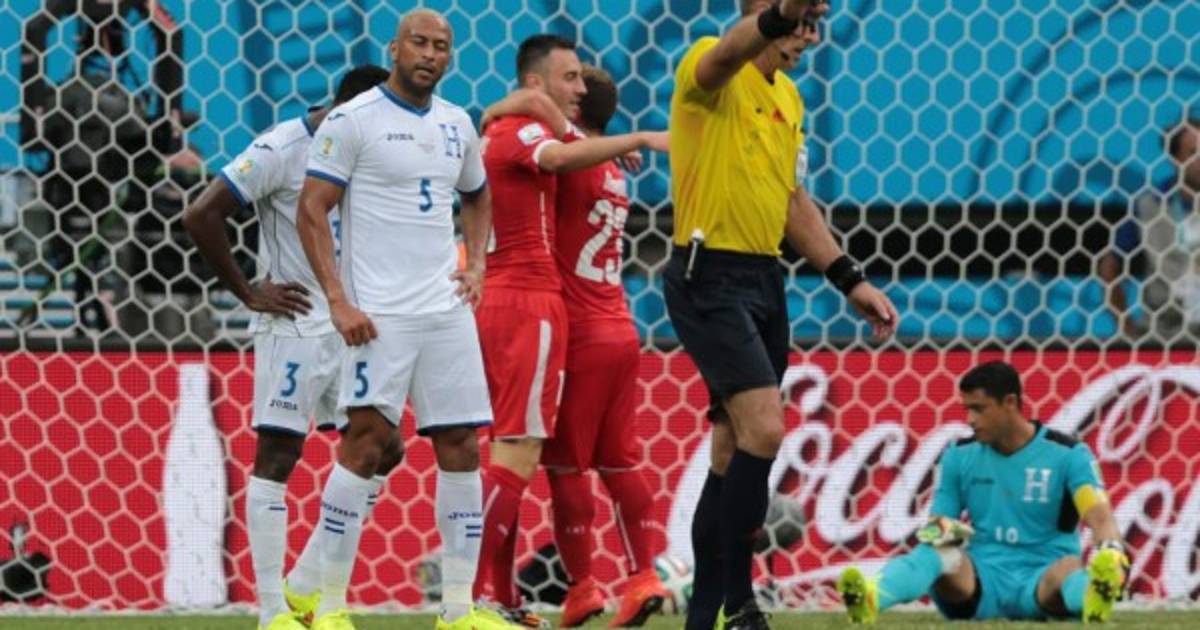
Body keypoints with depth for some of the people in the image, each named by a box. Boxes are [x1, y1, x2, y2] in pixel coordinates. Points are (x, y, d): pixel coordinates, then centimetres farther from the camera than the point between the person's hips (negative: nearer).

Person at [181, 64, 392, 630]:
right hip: (295, 325, -8)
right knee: (276, 457, -4)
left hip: (353, 325, 8)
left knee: (382, 451, 7)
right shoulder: (280, 151, -14)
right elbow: (201, 216, -16)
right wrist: (250, 294, -13)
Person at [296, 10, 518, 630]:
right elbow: (312, 209, -8)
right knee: (364, 445, -12)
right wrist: (338, 301, -15)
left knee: (461, 449, 4)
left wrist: (475, 263, 14)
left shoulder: (457, 125, 13)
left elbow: (478, 196, 31)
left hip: (448, 311, 6)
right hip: (380, 315, -6)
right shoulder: (353, 120, -6)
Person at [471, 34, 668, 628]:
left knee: (510, 454, 12)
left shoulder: (498, 132, 19)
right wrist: (641, 140, -38)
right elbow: (558, 156, -32)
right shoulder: (523, 131, -10)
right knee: (518, 455, -11)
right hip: (530, 302, -10)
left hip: (496, 303, 10)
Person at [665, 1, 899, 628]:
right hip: (710, 277, -9)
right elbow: (726, 55, -36)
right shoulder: (711, 68, -10)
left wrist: (850, 279, 17)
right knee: (764, 428, -21)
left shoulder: (787, 99, 16)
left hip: (765, 280, 9)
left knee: (735, 453, 11)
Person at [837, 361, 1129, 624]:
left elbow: (1098, 515, -14)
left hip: (1041, 581, -2)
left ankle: (1097, 596, -74)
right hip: (982, 580, 2)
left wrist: (1112, 549, -38)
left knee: (1069, 569, -36)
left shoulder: (1067, 453, -1)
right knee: (935, 554, -29)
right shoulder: (960, 455, 9)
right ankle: (869, 599, -61)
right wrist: (937, 531, -17)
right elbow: (936, 523, 10)